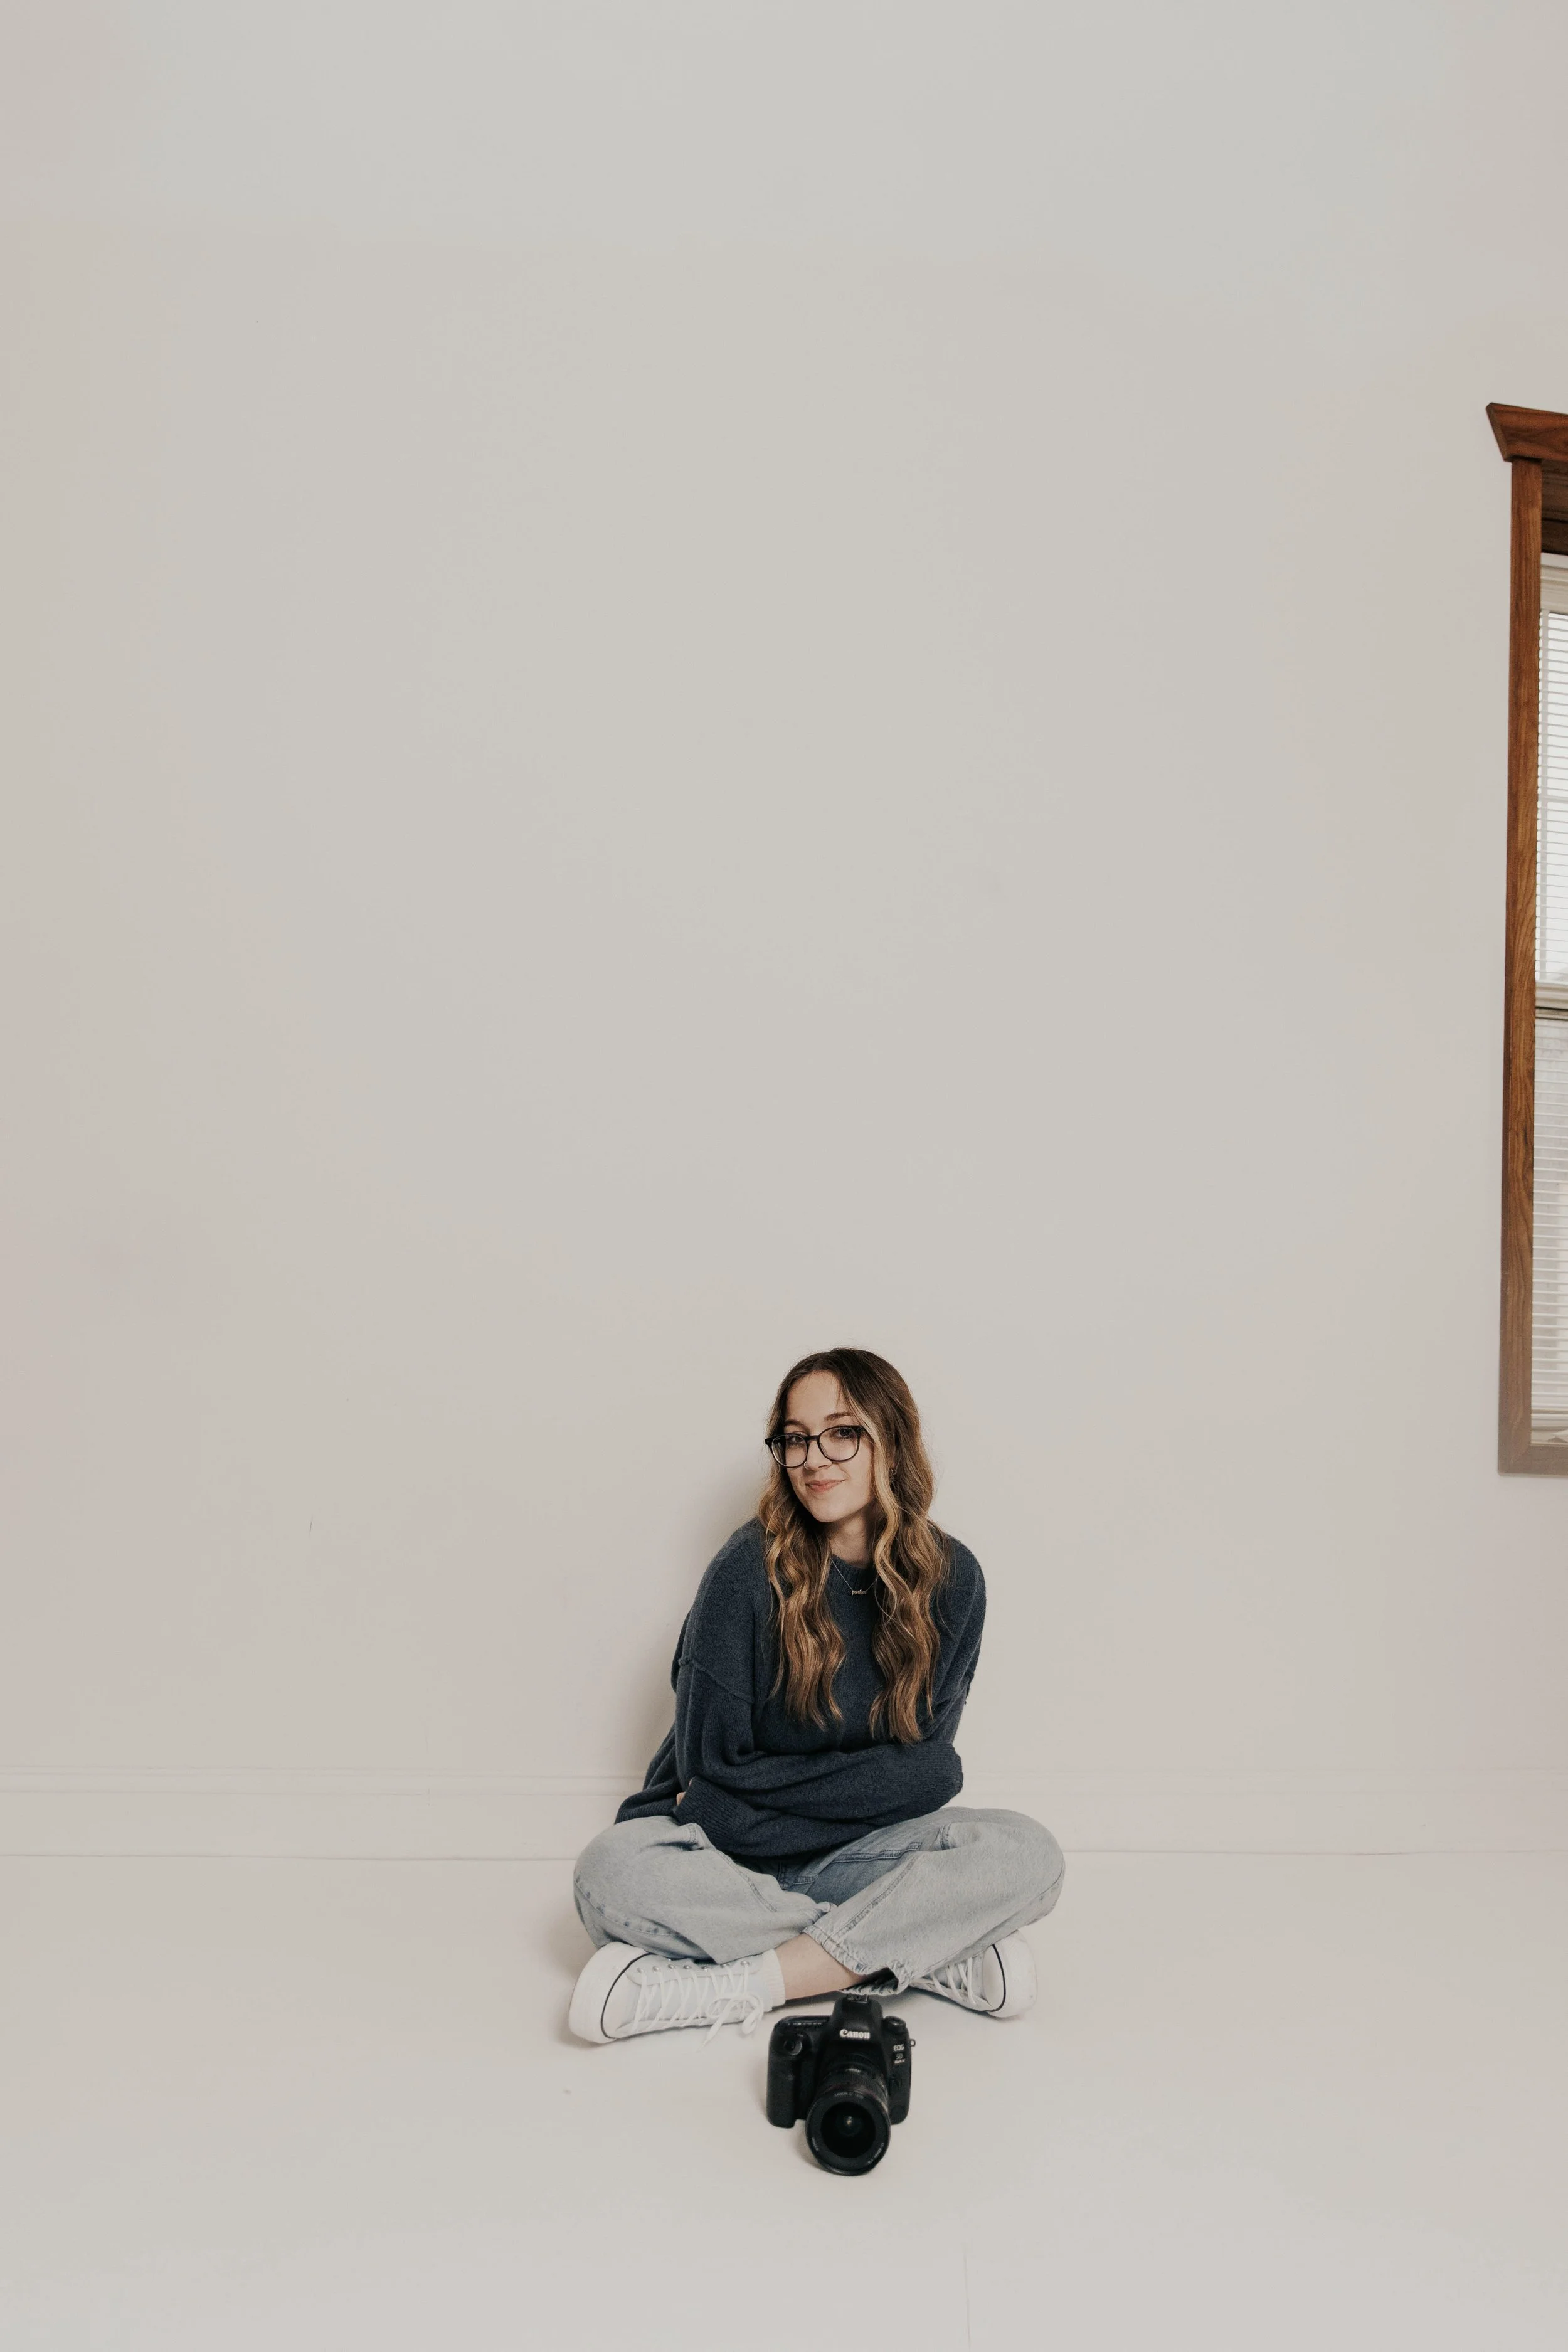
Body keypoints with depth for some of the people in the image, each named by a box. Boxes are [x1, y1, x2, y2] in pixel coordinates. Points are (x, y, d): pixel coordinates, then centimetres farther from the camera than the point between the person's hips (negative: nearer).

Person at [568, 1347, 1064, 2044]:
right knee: (612, 1873, -33)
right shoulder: (751, 1569, -14)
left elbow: (921, 1768, -7)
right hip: (727, 1853, -2)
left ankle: (722, 1990, -26)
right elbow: (712, 1771, -13)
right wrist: (874, 1780, -14)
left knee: (1028, 1855, -24)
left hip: (859, 1850, 2)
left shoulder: (950, 1578, -5)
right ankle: (936, 1953, -24)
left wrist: (767, 1790, -16)